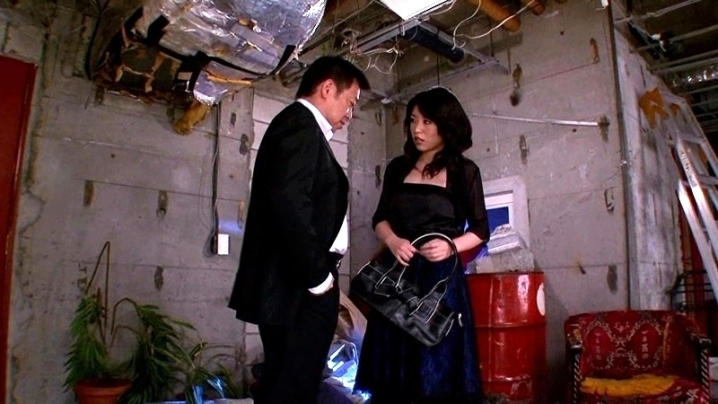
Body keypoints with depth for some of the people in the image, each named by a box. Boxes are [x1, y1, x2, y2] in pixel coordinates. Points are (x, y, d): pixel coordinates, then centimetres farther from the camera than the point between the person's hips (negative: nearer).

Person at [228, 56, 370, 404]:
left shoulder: (299, 125, 20)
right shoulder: (301, 124, -10)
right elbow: (289, 202, -24)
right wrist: (317, 275, -16)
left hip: (297, 285, 10)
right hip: (299, 289, -10)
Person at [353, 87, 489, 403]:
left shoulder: (464, 171, 2)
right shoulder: (398, 168, 10)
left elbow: (480, 230, 4)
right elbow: (380, 218, 12)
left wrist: (451, 246, -15)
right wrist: (392, 241, -9)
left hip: (441, 276, -3)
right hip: (397, 274, 3)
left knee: (438, 369, 0)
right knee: (394, 366, 6)